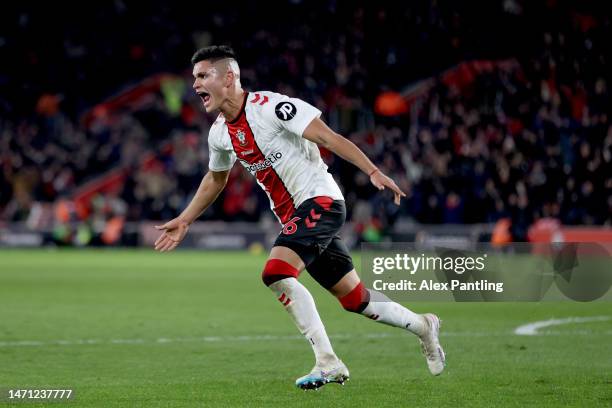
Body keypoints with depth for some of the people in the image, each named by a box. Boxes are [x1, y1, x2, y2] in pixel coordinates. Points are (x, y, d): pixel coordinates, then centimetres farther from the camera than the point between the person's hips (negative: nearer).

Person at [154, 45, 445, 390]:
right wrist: (185, 221, 30)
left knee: (276, 274, -25)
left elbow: (328, 137, -18)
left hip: (320, 200, -8)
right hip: (294, 216, 8)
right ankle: (422, 326, 34)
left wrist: (373, 172, -26)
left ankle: (328, 362, -21)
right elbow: (216, 179, 29)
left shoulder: (269, 106, -15)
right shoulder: (220, 133, 9)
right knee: (354, 299, 11)